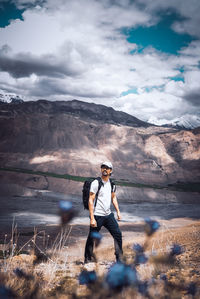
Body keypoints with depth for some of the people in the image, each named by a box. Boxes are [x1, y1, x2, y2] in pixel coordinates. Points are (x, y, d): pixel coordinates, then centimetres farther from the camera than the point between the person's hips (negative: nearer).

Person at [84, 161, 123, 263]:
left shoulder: (112, 183, 8)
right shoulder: (96, 183, -12)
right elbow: (90, 200, -14)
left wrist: (118, 211, 13)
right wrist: (92, 218, -20)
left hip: (108, 215, 6)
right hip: (97, 216, -6)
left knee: (118, 234, 5)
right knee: (91, 238, 1)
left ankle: (119, 258, 16)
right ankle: (87, 260, 14)